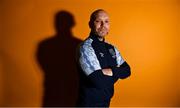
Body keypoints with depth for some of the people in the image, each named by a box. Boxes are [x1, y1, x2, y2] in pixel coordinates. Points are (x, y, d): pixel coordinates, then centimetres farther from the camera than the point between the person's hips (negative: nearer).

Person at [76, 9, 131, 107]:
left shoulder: (111, 48, 5)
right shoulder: (85, 47, -19)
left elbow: (126, 70, 0)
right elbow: (99, 81, -27)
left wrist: (109, 71, -17)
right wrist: (116, 73, -10)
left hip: (106, 101, 7)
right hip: (89, 103, -7)